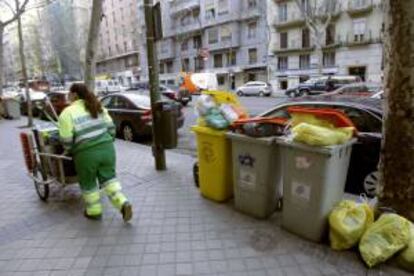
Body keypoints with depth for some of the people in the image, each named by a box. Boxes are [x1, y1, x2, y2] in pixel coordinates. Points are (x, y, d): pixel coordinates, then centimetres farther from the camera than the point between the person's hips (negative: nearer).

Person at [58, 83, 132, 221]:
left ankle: (94, 211, 29)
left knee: (88, 183, 16)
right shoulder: (98, 107, 12)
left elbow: (66, 140, -7)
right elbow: (111, 127, 10)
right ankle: (123, 204, 5)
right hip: (107, 148, 5)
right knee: (108, 178, 17)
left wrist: (71, 151, 12)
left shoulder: (67, 113, -4)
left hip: (86, 153, -4)